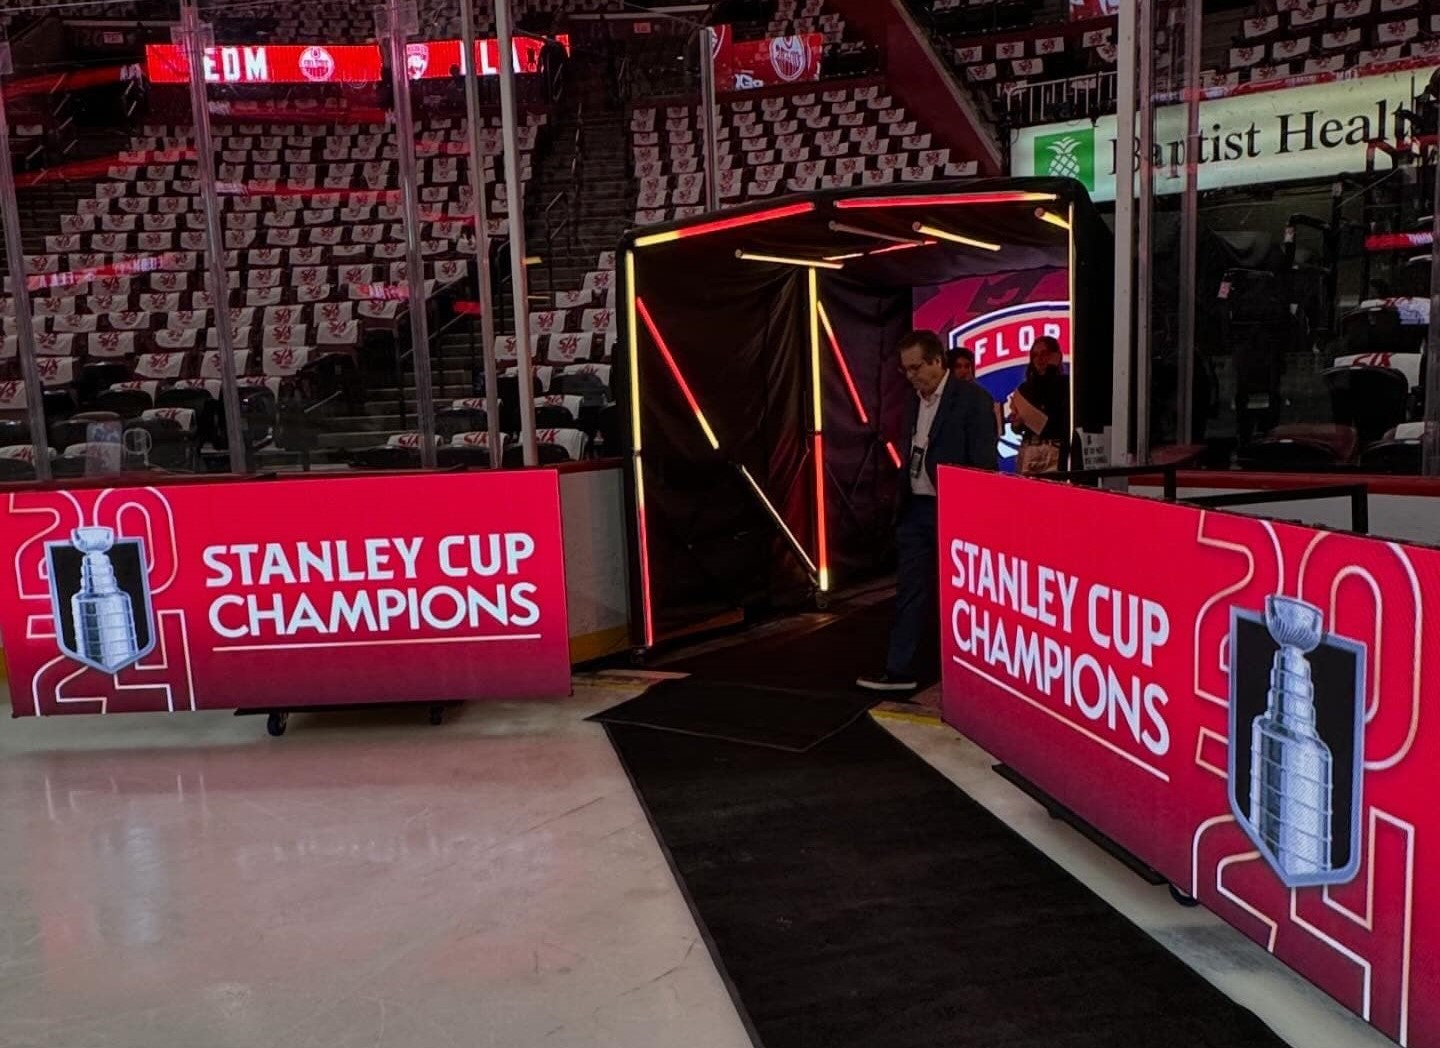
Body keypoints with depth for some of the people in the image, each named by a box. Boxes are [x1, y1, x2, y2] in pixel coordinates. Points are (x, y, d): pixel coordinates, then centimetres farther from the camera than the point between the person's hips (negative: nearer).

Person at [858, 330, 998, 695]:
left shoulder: (972, 398, -9)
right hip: (916, 509, 7)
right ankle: (901, 670, 12)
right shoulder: (915, 403, 13)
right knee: (910, 590, 7)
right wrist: (900, 501, 9)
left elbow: (984, 461, -11)